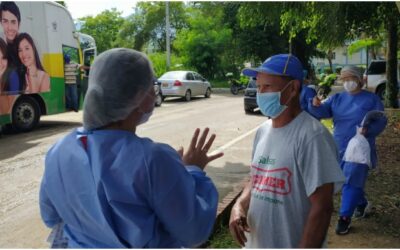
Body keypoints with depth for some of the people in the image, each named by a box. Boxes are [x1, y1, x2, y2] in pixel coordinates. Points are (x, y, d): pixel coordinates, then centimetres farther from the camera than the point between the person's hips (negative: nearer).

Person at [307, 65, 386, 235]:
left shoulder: (372, 99, -1)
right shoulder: (337, 98, 7)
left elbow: (380, 121, -5)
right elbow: (323, 111, -6)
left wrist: (368, 128, -27)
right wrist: (315, 105, -30)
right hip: (340, 150, 4)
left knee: (352, 183, -6)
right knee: (346, 181, 17)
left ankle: (345, 217, 2)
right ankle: (361, 203, 42)